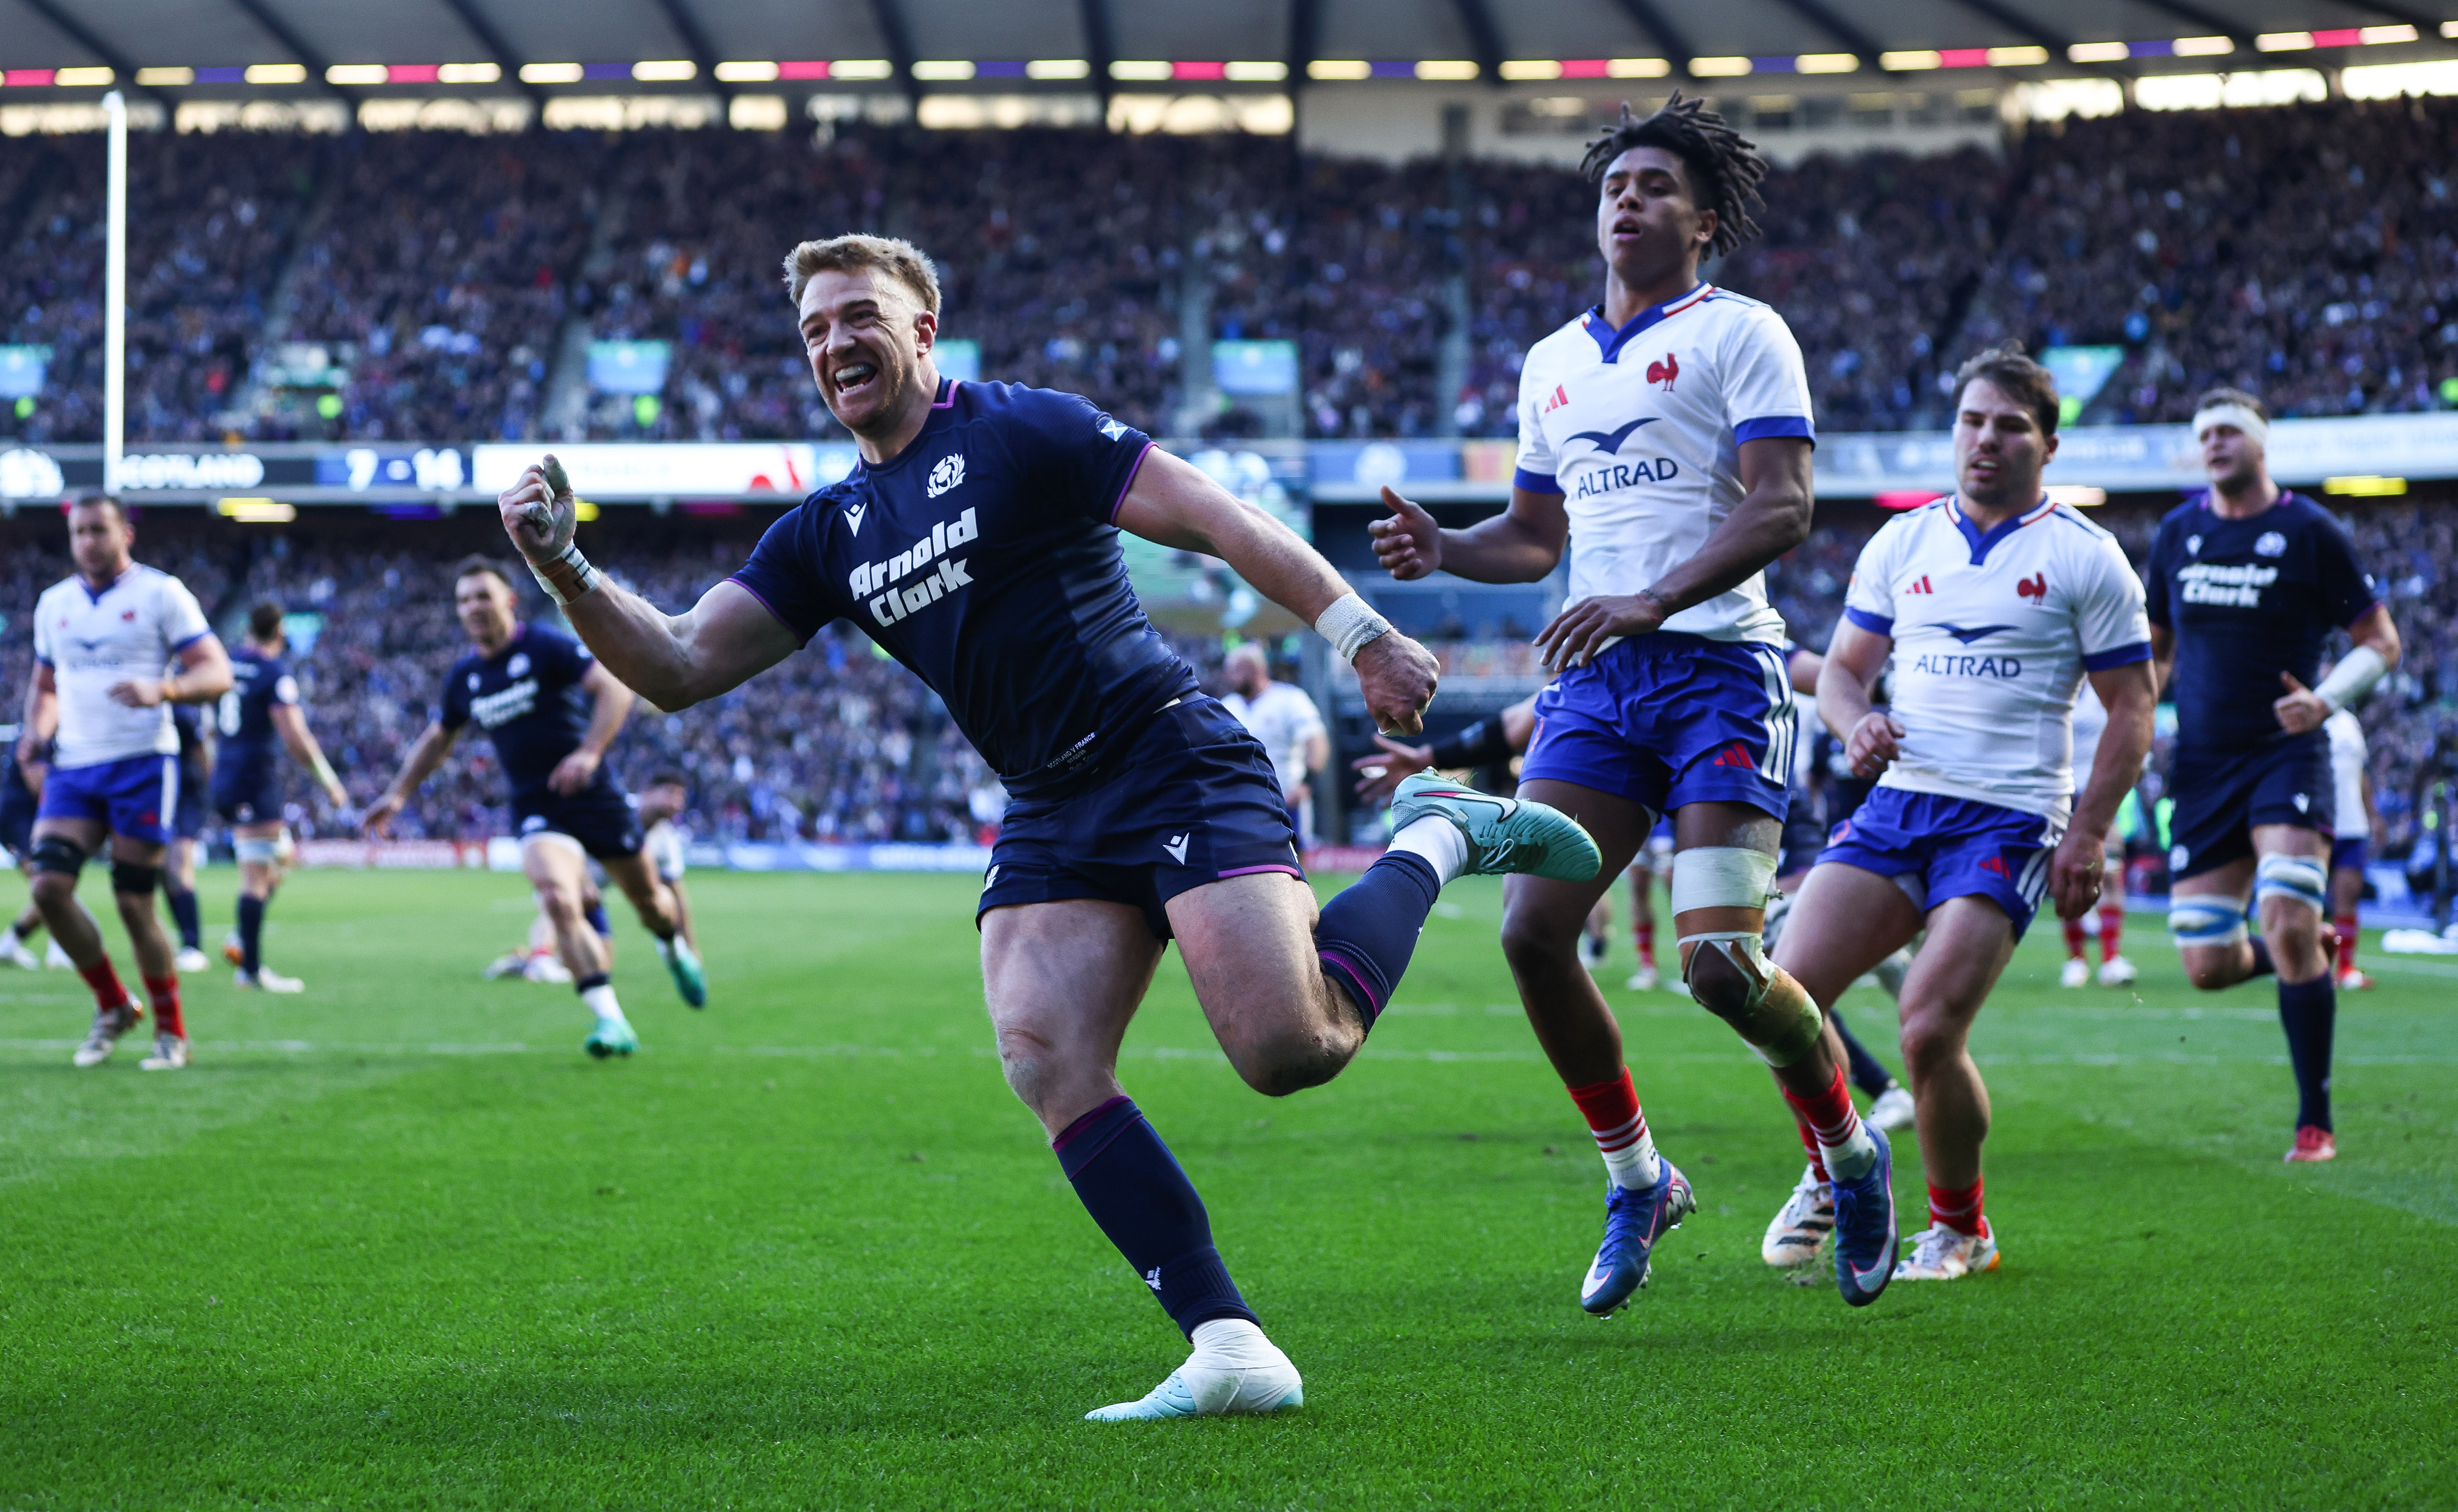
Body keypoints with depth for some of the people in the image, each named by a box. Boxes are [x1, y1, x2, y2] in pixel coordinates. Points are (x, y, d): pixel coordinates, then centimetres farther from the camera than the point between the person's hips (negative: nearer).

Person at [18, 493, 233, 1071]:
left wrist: (162, 689, -25)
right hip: (73, 767, 5)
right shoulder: (54, 604, 15)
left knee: (134, 902, -5)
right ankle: (113, 1007, 8)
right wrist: (36, 731, 6)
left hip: (141, 765, -5)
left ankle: (172, 1033, 12)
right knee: (49, 886, -12)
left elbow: (217, 674, -6)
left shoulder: (160, 594, -1)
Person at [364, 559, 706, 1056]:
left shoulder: (547, 647, -10)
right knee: (558, 902, -24)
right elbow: (437, 739, 24)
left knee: (647, 898, 11)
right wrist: (398, 794, 17)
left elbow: (615, 685, -21)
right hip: (536, 811, 2)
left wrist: (590, 752, -33)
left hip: (596, 796, -2)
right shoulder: (464, 677, 6)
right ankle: (612, 1023, -27)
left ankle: (676, 950, 49)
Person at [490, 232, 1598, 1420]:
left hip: (1174, 763, -6)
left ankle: (1439, 841, 9)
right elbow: (679, 669, 10)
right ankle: (1228, 1348, -15)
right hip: (1048, 818, 6)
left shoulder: (1019, 431, -4)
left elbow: (1216, 521, -9)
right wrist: (562, 568, -6)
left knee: (1288, 1047, -20)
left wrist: (1362, 635, -17)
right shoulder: (828, 535, 13)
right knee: (1046, 1064, -17)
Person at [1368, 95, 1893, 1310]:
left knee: (1721, 960, -16)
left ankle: (1854, 1155, 12)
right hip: (1593, 681, 6)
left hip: (1717, 666, -6)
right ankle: (1636, 1183, 11)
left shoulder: (1739, 334, -1)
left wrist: (1653, 602, -24)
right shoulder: (1553, 363, 20)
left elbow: (1783, 509, -12)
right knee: (1531, 931, -8)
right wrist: (1442, 547, 7)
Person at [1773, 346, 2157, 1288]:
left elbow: (2131, 709, 2)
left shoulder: (2084, 558, 2)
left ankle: (1960, 1229, 6)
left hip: (2008, 821, -4)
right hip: (1898, 799, 4)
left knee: (1930, 1030, -17)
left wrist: (2089, 832, -7)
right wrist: (1856, 723, -7)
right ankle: (1832, 1187, 12)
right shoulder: (1901, 544, 13)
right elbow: (1843, 669, 17)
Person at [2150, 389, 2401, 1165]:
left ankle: (2315, 1121, -7)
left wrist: (2327, 699, -17)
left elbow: (2380, 641, 0)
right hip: (2203, 766, 4)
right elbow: (2156, 651, 21)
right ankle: (2310, 959, 34)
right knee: (2208, 967, -1)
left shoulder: (2310, 532, -3)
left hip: (2287, 755, -4)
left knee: (2290, 929, -20)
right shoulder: (2177, 534, 9)